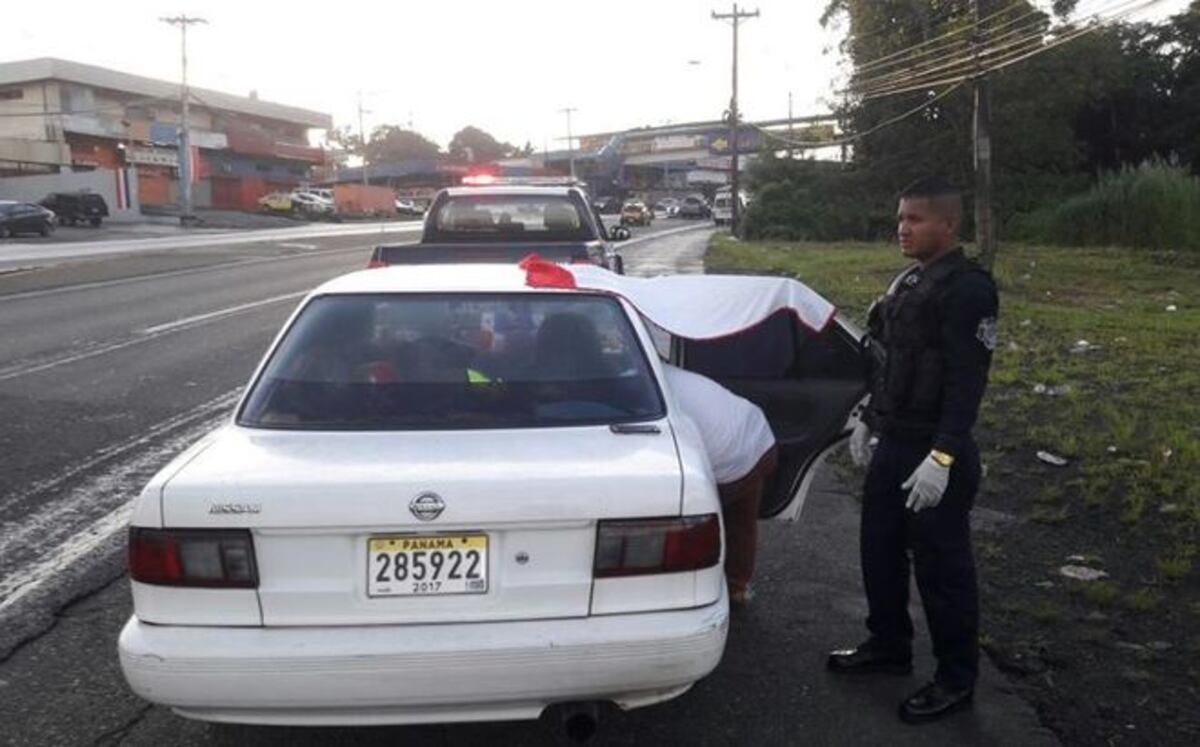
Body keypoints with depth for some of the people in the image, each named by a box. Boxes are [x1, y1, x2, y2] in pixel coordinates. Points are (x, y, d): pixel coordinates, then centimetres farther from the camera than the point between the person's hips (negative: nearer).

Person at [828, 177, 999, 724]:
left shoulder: (967, 289, -16)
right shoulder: (908, 282, 13)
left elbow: (967, 381, -22)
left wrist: (942, 457, -27)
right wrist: (869, 422, 21)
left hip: (936, 454, -9)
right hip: (892, 446, 9)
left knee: (941, 566, 3)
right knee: (879, 550, 17)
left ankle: (956, 679, 19)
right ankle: (889, 646, 36)